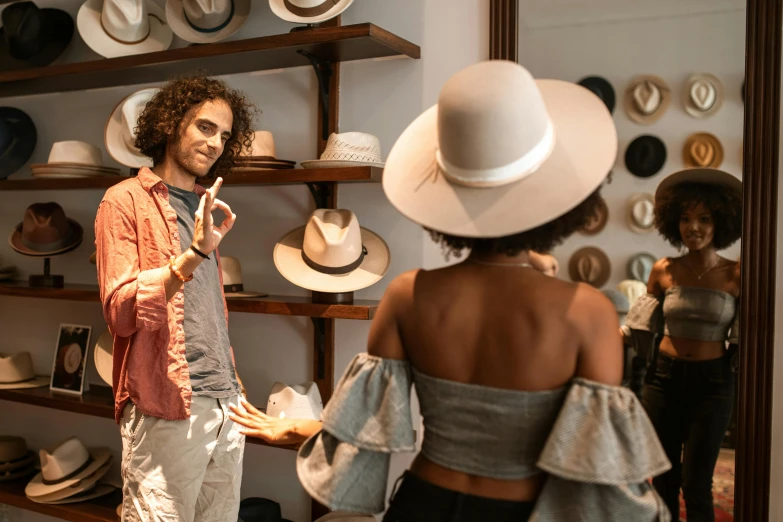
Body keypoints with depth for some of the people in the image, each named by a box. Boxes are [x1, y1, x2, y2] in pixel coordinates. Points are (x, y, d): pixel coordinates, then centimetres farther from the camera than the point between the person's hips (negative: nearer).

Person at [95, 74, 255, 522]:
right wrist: (194, 254, -24)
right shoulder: (126, 201, -3)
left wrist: (232, 385, 16)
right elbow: (121, 312, -13)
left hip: (225, 404, 6)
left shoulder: (207, 207, 17)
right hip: (167, 408, -6)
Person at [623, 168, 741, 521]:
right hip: (664, 376, 2)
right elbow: (642, 326, 4)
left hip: (712, 382, -2)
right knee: (663, 481, 12)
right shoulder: (663, 271, -2)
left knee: (696, 486, 3)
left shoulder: (735, 275, -7)